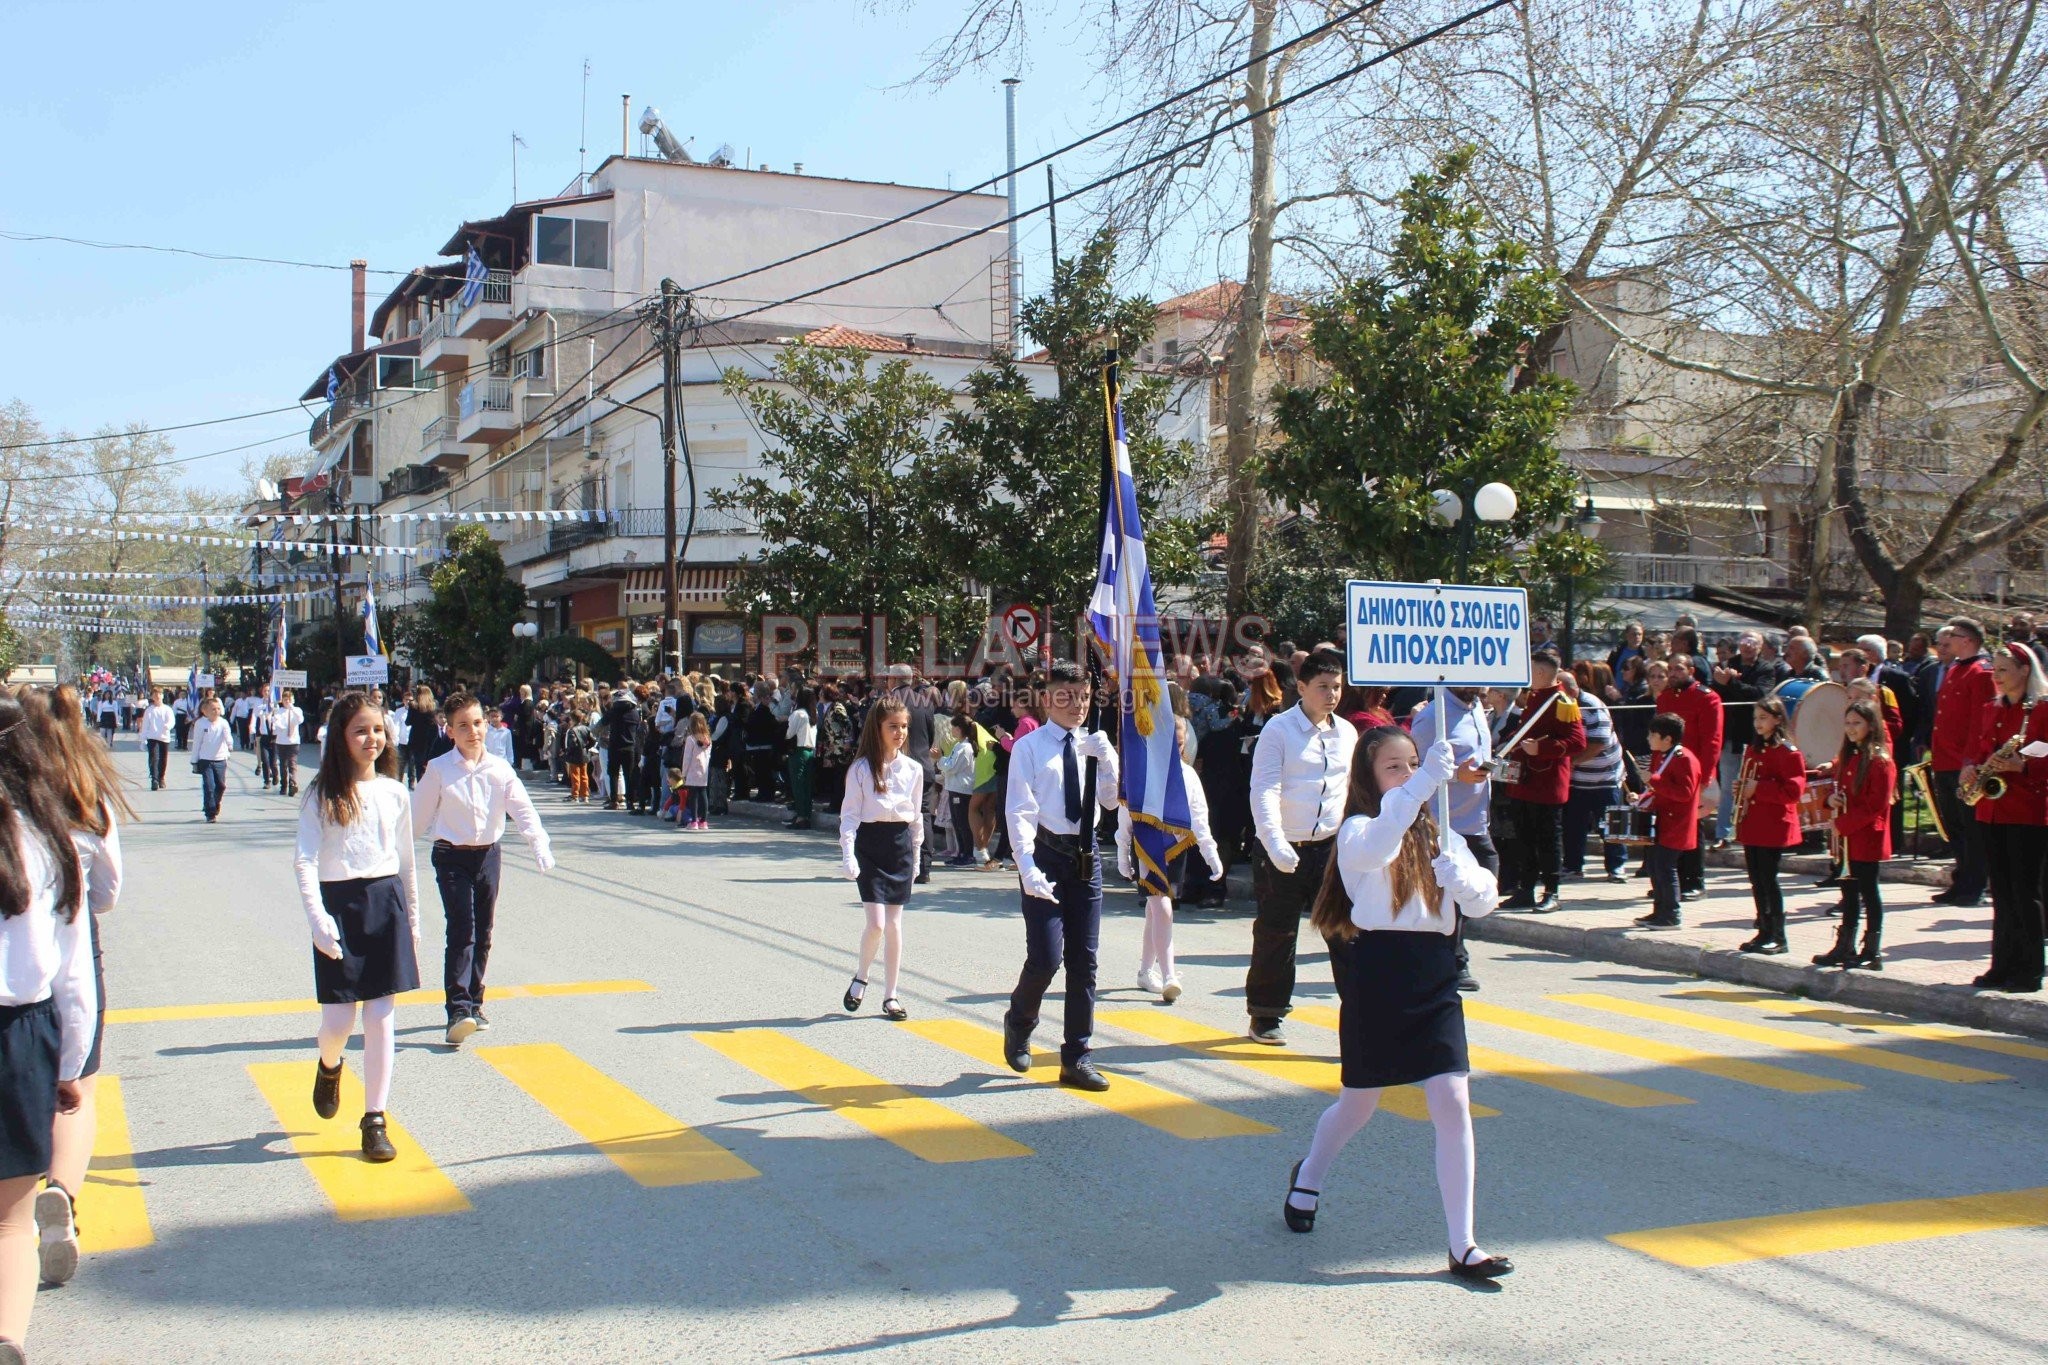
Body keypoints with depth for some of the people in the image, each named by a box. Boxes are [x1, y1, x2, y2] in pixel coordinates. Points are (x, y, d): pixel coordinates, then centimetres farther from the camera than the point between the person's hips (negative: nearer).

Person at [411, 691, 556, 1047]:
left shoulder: (499, 769, -1)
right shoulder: (438, 770, -8)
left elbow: (522, 808, -7)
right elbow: (419, 818, 0)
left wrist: (539, 843, -22)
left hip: (488, 854, 4)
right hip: (451, 857, -4)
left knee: (483, 933, 11)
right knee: (462, 930, -15)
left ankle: (473, 1003, 25)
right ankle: (458, 1011, -18)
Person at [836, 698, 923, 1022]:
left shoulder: (914, 769, 4)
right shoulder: (861, 768, -6)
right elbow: (850, 814, -6)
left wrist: (915, 855, 16)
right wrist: (848, 854, -16)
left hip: (900, 845, 3)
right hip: (870, 845, -3)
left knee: (894, 924, 5)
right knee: (876, 923, -11)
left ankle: (890, 995, 13)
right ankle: (860, 978, 16)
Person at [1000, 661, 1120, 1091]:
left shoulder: (1093, 745, 8)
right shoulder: (1030, 747, -7)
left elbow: (1111, 801, 6)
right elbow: (1020, 812, -11)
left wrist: (1106, 757, -9)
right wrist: (1028, 868, -21)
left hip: (1085, 854, 5)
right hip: (1046, 853, -5)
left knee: (1083, 959, 7)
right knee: (1046, 957, -9)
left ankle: (1076, 1058, 16)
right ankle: (1019, 1023, 23)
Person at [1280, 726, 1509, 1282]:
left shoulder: (1438, 834, 12)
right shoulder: (1358, 830, -6)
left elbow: (1484, 901, 4)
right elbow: (1376, 848, -32)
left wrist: (1459, 877, -18)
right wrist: (1425, 783, -42)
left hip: (1434, 978, 4)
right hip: (1377, 972, -4)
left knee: (1453, 1102, -8)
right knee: (1359, 1103, 13)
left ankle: (1462, 1245, 0)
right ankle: (1307, 1178, 45)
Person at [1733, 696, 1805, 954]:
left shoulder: (1787, 751, -10)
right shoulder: (1752, 750, 15)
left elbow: (1794, 790, -17)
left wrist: (1758, 789, -19)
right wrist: (1741, 789, 5)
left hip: (1774, 827, -8)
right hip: (1751, 825, 8)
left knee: (1768, 880, -6)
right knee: (1756, 881, 10)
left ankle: (1778, 937, 1)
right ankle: (1764, 931, 18)